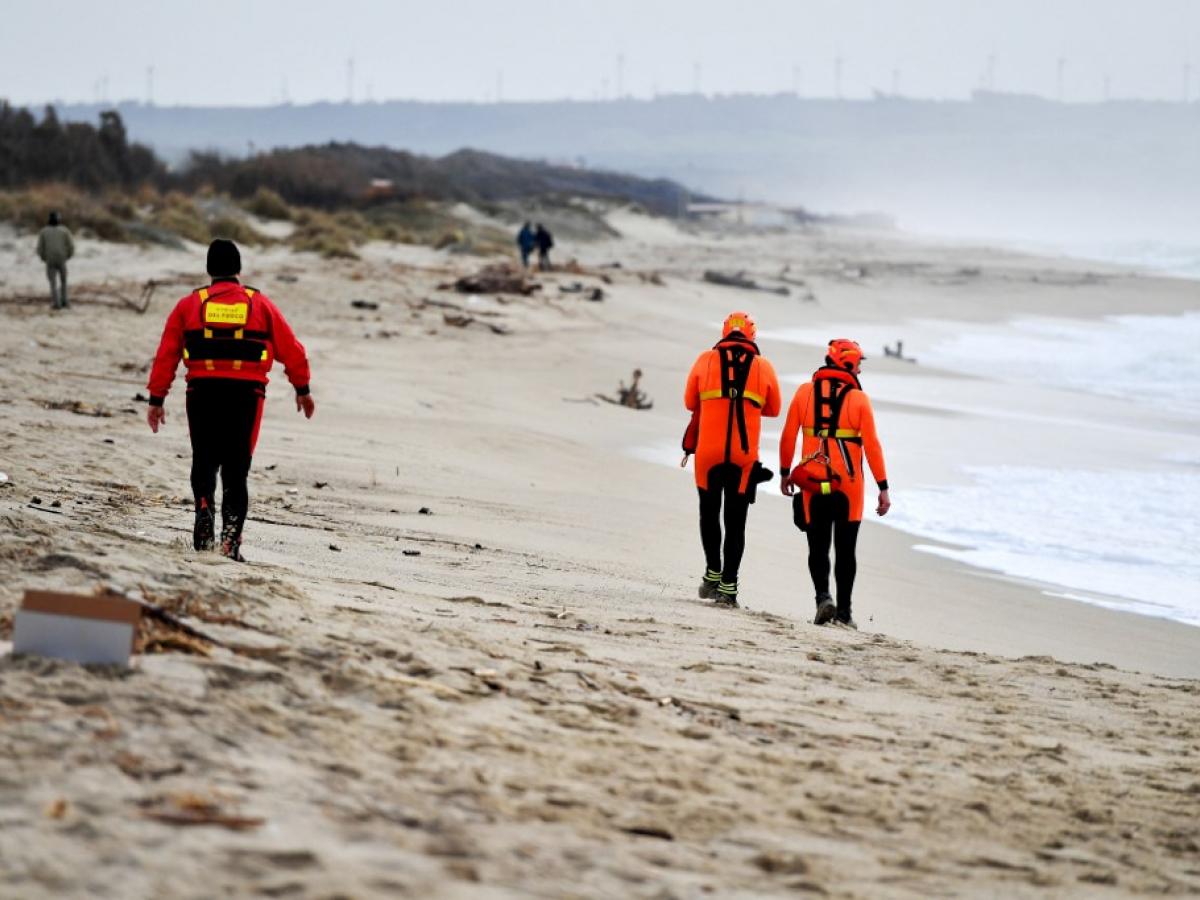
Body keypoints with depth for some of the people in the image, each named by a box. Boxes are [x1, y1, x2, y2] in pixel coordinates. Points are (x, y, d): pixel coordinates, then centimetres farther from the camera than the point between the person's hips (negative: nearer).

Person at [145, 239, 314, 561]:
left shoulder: (189, 305, 7)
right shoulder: (260, 304, 7)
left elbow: (166, 355, 5)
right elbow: (291, 350, 9)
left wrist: (157, 399, 10)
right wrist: (302, 389, 22)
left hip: (202, 392, 0)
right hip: (246, 393, 0)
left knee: (204, 461, 15)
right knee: (236, 468, 6)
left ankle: (204, 508, -13)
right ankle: (231, 537, -4)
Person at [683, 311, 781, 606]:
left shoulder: (706, 360, 2)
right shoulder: (763, 367, 3)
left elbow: (690, 402, 11)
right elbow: (773, 409, 12)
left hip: (709, 451, 0)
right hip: (745, 455, 0)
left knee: (709, 513, 18)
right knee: (735, 521, 6)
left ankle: (713, 573, 9)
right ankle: (728, 586, 1)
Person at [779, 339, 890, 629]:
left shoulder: (804, 392, 2)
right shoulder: (859, 399, -5)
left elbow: (788, 437, 4)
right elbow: (871, 445, -7)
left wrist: (785, 472, 16)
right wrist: (883, 488, -3)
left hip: (813, 484, 1)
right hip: (849, 485, -1)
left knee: (818, 547, 7)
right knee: (845, 550, 8)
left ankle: (823, 596, -14)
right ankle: (844, 611, 9)